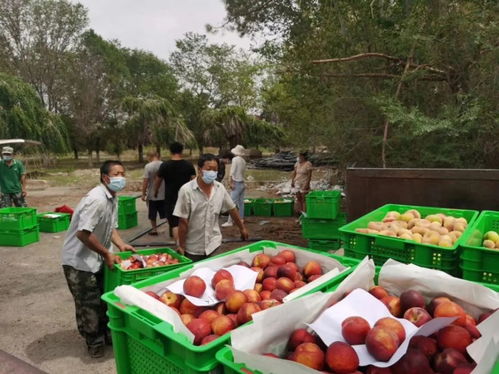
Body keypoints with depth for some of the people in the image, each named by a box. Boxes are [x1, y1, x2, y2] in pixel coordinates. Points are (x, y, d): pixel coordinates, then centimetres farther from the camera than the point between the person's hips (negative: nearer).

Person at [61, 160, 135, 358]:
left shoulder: (112, 198, 4)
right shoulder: (97, 199, -27)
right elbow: (83, 233, -30)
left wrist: (121, 245, -1)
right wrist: (107, 254, -22)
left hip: (96, 258, 9)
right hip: (79, 260, -9)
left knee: (103, 299, 18)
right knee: (89, 304, 5)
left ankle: (105, 333, 36)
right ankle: (94, 342, 24)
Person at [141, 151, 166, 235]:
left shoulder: (148, 166, -13)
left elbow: (145, 181, -14)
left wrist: (143, 194, -4)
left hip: (152, 195, -2)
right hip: (164, 194, 2)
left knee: (152, 215, 15)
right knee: (166, 213, 10)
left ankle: (154, 229, 25)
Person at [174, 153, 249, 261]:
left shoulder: (220, 188, -4)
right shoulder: (187, 190, -16)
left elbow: (232, 209, 10)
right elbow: (183, 221, -13)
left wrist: (242, 228, 18)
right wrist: (181, 246, -9)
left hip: (214, 245, 3)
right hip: (192, 248, -2)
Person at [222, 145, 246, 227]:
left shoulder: (235, 159, -11)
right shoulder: (243, 161, 9)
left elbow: (232, 172, -17)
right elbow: (243, 172, 10)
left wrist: (231, 182, -18)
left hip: (236, 183, -8)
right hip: (242, 183, 8)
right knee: (241, 202, 15)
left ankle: (230, 221, -11)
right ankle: (241, 219, 23)